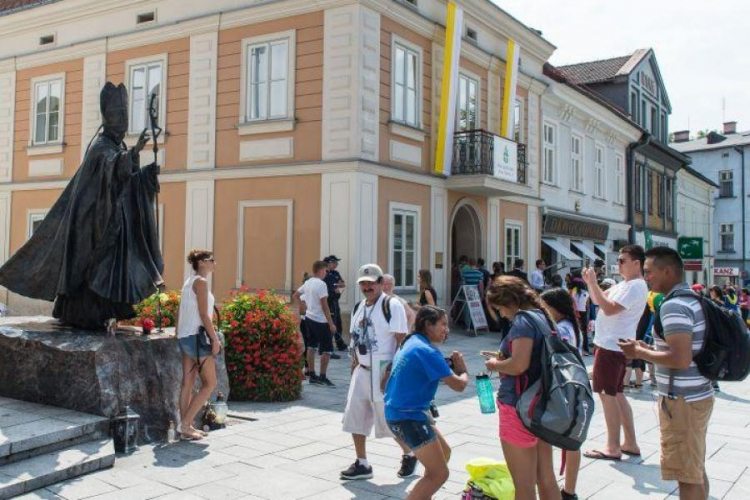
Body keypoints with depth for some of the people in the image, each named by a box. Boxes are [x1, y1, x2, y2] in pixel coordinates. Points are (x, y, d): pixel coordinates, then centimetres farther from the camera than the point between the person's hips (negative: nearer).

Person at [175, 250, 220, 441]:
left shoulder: (189, 281, 16)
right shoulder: (201, 282, -11)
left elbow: (180, 311, 17)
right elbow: (203, 314, -16)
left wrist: (179, 334, 19)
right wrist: (215, 339, -15)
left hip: (185, 337, 9)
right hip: (196, 336, -9)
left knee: (188, 383, 9)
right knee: (210, 383, -2)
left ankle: (186, 427, 12)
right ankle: (185, 425, -4)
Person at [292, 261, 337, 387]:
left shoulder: (307, 283, 7)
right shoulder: (321, 284, -18)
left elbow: (295, 296, 19)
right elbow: (324, 306, -20)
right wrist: (331, 323, -17)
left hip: (309, 318, 9)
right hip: (320, 321, -9)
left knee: (311, 346, 13)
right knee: (327, 349, -1)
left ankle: (312, 375, 18)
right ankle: (322, 377, 1)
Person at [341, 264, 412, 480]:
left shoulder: (392, 305, -12)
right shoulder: (359, 307, 11)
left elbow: (402, 340, -14)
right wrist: (354, 365, 14)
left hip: (383, 371, -7)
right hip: (362, 371, 7)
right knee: (355, 417, 7)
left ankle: (409, 456, 25)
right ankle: (362, 464, 20)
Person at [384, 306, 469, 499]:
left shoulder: (412, 342, 11)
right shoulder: (427, 351, -19)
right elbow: (458, 385, -17)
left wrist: (448, 365, 5)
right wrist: (463, 371, 4)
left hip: (399, 411, 10)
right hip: (408, 416, -10)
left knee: (444, 452, 23)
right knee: (440, 474, -5)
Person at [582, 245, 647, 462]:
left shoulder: (635, 286, -16)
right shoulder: (624, 284, 16)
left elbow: (609, 308, -25)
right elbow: (598, 299, 18)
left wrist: (593, 283, -21)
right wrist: (589, 282, 2)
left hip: (612, 346, -10)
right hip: (611, 344, 10)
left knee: (607, 394, -5)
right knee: (616, 394, 15)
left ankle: (613, 448, 1)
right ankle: (630, 443, 21)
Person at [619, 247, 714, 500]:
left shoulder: (673, 306, -20)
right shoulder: (693, 300, 11)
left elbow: (681, 359, -28)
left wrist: (639, 352, -16)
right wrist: (649, 349, 13)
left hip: (682, 400, -10)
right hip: (698, 394, 10)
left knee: (688, 476, -1)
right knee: (697, 470, 19)